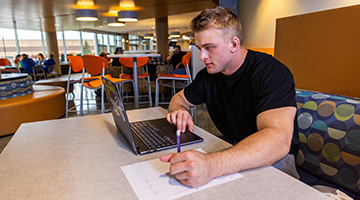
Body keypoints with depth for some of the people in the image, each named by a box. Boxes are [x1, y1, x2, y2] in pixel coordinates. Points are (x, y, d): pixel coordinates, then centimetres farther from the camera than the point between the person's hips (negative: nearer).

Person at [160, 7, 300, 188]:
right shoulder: (207, 75, -1)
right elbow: (180, 98, 14)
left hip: (274, 157, -4)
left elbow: (278, 140, -37)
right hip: (233, 149, 5)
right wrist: (179, 111, -13)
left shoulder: (271, 73, -22)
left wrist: (211, 165, -52)